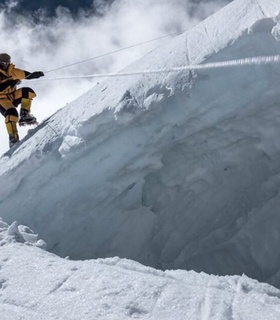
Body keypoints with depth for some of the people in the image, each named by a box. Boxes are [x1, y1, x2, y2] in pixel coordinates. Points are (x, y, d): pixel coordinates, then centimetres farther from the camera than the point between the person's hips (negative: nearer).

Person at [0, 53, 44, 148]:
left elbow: (27, 75, 6)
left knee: (28, 91, -18)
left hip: (12, 97, 6)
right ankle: (13, 139, -33)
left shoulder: (11, 71, 6)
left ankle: (24, 116, -17)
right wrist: (10, 82, -32)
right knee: (11, 113, -32)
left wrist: (35, 74, -12)